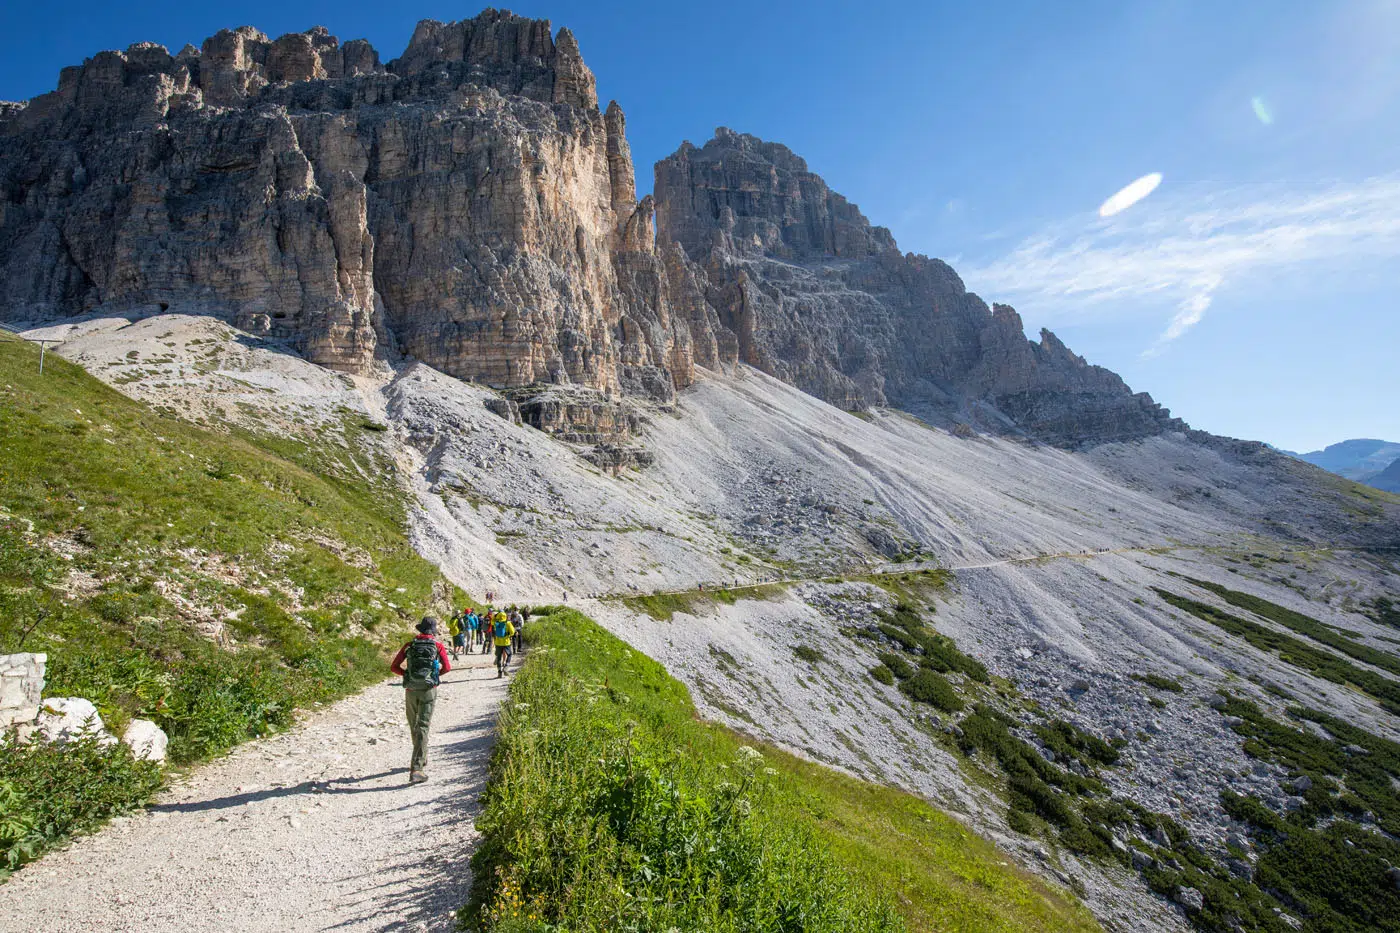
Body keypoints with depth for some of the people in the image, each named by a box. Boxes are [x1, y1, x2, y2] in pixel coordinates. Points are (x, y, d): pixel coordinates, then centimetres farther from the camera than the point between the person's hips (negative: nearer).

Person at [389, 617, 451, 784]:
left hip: (411, 690, 2)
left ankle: (421, 759, 36)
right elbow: (447, 667, -1)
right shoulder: (438, 646, -2)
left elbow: (394, 667, 2)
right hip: (429, 690, -2)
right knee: (422, 728, -3)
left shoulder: (409, 645, 3)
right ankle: (417, 768, -12)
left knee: (414, 726, 20)